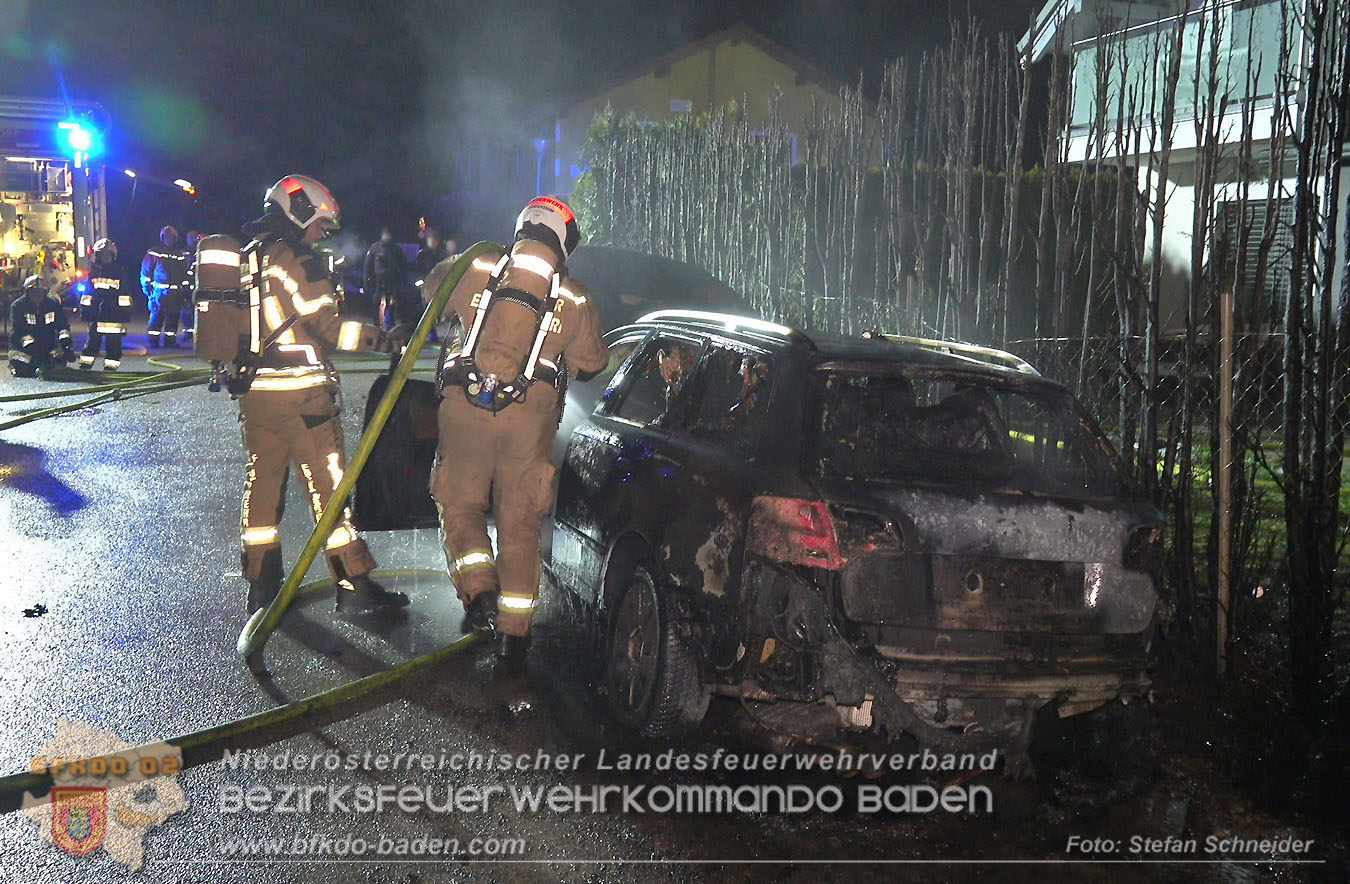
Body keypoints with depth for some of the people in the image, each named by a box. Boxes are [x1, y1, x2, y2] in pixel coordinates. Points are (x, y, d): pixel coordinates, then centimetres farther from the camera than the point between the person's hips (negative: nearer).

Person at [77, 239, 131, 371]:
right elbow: (87, 293, 15)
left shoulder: (119, 271, 3)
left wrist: (125, 311, -3)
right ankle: (85, 366, 9)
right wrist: (85, 310, 9)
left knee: (114, 340, -2)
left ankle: (111, 367, 5)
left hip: (113, 313, -2)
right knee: (93, 339, 4)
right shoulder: (93, 271, 11)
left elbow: (124, 293, 2)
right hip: (96, 314, 2)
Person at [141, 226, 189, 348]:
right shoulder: (154, 253, 6)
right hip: (159, 291, -3)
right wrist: (146, 287, -2)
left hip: (176, 292, 3)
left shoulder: (181, 255, 16)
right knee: (156, 316, -7)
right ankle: (153, 340, -1)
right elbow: (145, 271, 6)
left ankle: (170, 340, 10)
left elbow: (185, 274, 21)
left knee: (173, 317, 3)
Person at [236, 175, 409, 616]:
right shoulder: (300, 263, -12)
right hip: (301, 394, -8)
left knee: (262, 483, 13)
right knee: (328, 485, -2)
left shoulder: (246, 260, 13)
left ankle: (261, 585, 18)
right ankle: (353, 587, 2)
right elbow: (329, 327, -15)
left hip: (255, 392, 8)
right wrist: (381, 337, -10)